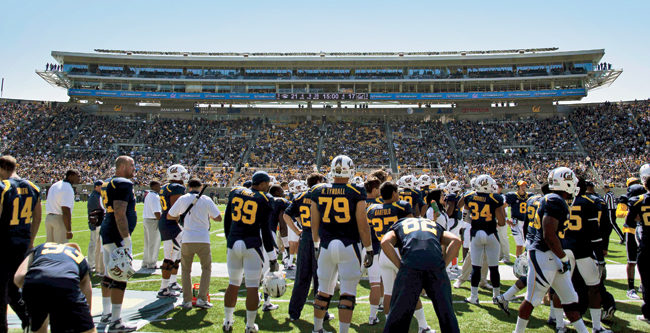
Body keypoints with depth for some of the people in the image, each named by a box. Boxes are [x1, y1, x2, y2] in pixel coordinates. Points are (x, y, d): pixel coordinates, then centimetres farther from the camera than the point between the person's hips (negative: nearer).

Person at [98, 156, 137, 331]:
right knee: (120, 276, -7)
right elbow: (120, 214, -22)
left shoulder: (108, 184, 16)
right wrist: (126, 238, -20)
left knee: (109, 274, 18)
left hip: (106, 233, 11)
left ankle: (106, 314, 29)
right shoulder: (124, 184, -14)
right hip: (117, 236, -10)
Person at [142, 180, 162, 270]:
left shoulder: (148, 194, 15)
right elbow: (157, 212, -22)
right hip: (153, 221, -10)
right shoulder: (155, 196, -16)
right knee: (154, 243, -2)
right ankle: (151, 264, 3)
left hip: (146, 219, 10)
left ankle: (145, 263, 24)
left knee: (147, 243, 17)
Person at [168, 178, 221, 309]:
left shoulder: (182, 199, 2)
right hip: (203, 240, -1)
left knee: (186, 270, 17)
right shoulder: (206, 200, -2)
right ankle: (201, 299, 10)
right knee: (206, 268, 17)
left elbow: (170, 216, 12)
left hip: (187, 240, 1)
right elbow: (218, 218, 1)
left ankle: (187, 300, 14)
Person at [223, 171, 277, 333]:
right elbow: (265, 230, -7)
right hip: (252, 245, -5)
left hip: (233, 243, 5)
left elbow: (227, 221, 12)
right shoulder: (264, 199, -6)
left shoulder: (235, 192, 8)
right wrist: (272, 258, -2)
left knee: (233, 284, 17)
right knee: (252, 287, 3)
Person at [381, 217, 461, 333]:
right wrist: (443, 264, 13)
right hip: (436, 266, 1)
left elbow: (385, 242, 6)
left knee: (398, 316, 11)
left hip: (410, 266, -1)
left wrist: (400, 266, 7)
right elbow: (456, 240, 16)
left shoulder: (398, 225, 29)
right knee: (447, 315, 18)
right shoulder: (435, 225, 35)